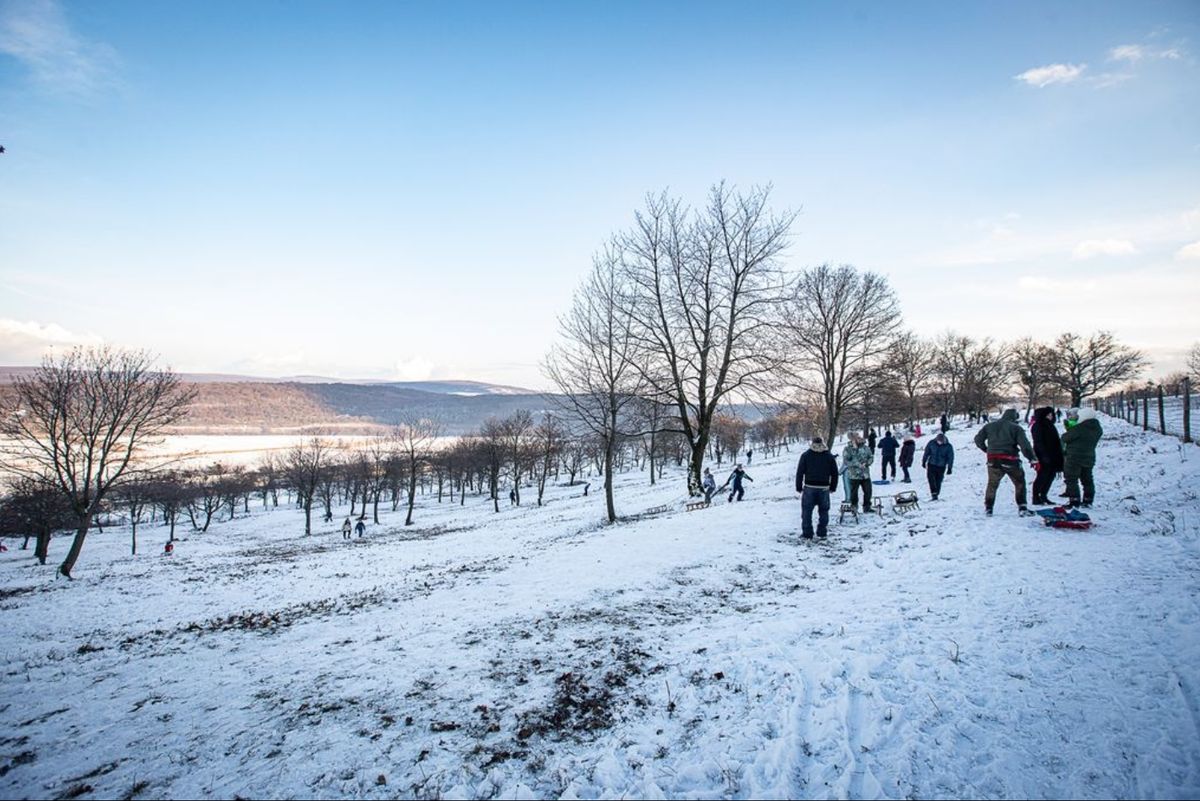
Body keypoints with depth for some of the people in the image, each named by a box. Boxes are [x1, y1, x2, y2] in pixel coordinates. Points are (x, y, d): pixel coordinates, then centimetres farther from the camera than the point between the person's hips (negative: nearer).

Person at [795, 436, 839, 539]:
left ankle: (807, 533, 2)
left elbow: (800, 472, -3)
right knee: (823, 511, 11)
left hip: (809, 488, -2)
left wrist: (798, 487, 3)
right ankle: (822, 533, 12)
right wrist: (833, 487, 17)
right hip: (824, 488, 2)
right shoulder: (829, 456, 5)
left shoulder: (805, 455, -2)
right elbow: (834, 473, 8)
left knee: (807, 511, 4)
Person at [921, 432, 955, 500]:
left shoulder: (948, 447, -8)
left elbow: (950, 458, -1)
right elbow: (926, 452, 6)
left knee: (938, 482, 4)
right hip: (931, 465, 0)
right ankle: (934, 495, -20)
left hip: (941, 467, 0)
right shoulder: (931, 443, -7)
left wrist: (949, 468, -3)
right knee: (931, 478, -17)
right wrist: (924, 462, 12)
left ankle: (935, 495, 17)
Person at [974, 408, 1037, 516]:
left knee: (992, 484, 16)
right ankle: (1022, 508, 10)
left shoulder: (989, 426, 10)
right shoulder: (1016, 428, 0)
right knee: (1020, 483, 14)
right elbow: (1025, 445, -9)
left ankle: (988, 508, 16)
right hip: (1010, 460, -3)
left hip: (993, 461, 3)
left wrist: (986, 449, 24)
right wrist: (1033, 459, -8)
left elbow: (978, 439, 12)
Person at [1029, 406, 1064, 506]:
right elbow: (1038, 442, -19)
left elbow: (1055, 441, 21)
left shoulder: (1049, 425, 16)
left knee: (1050, 476, 11)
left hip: (1052, 456, 9)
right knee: (1042, 477, -6)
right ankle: (1036, 498, 0)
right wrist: (1044, 455, -24)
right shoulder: (1037, 426, -12)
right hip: (1043, 457, -9)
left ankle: (1043, 497, 21)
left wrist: (1059, 455, 20)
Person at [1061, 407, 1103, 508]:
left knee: (1071, 480, -1)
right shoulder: (1098, 429, 4)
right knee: (1087, 480, 16)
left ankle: (1074, 501, -3)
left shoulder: (1078, 428, -21)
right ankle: (1087, 501, 21)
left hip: (1074, 458, -7)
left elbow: (1065, 438, -13)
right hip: (1089, 458, 7)